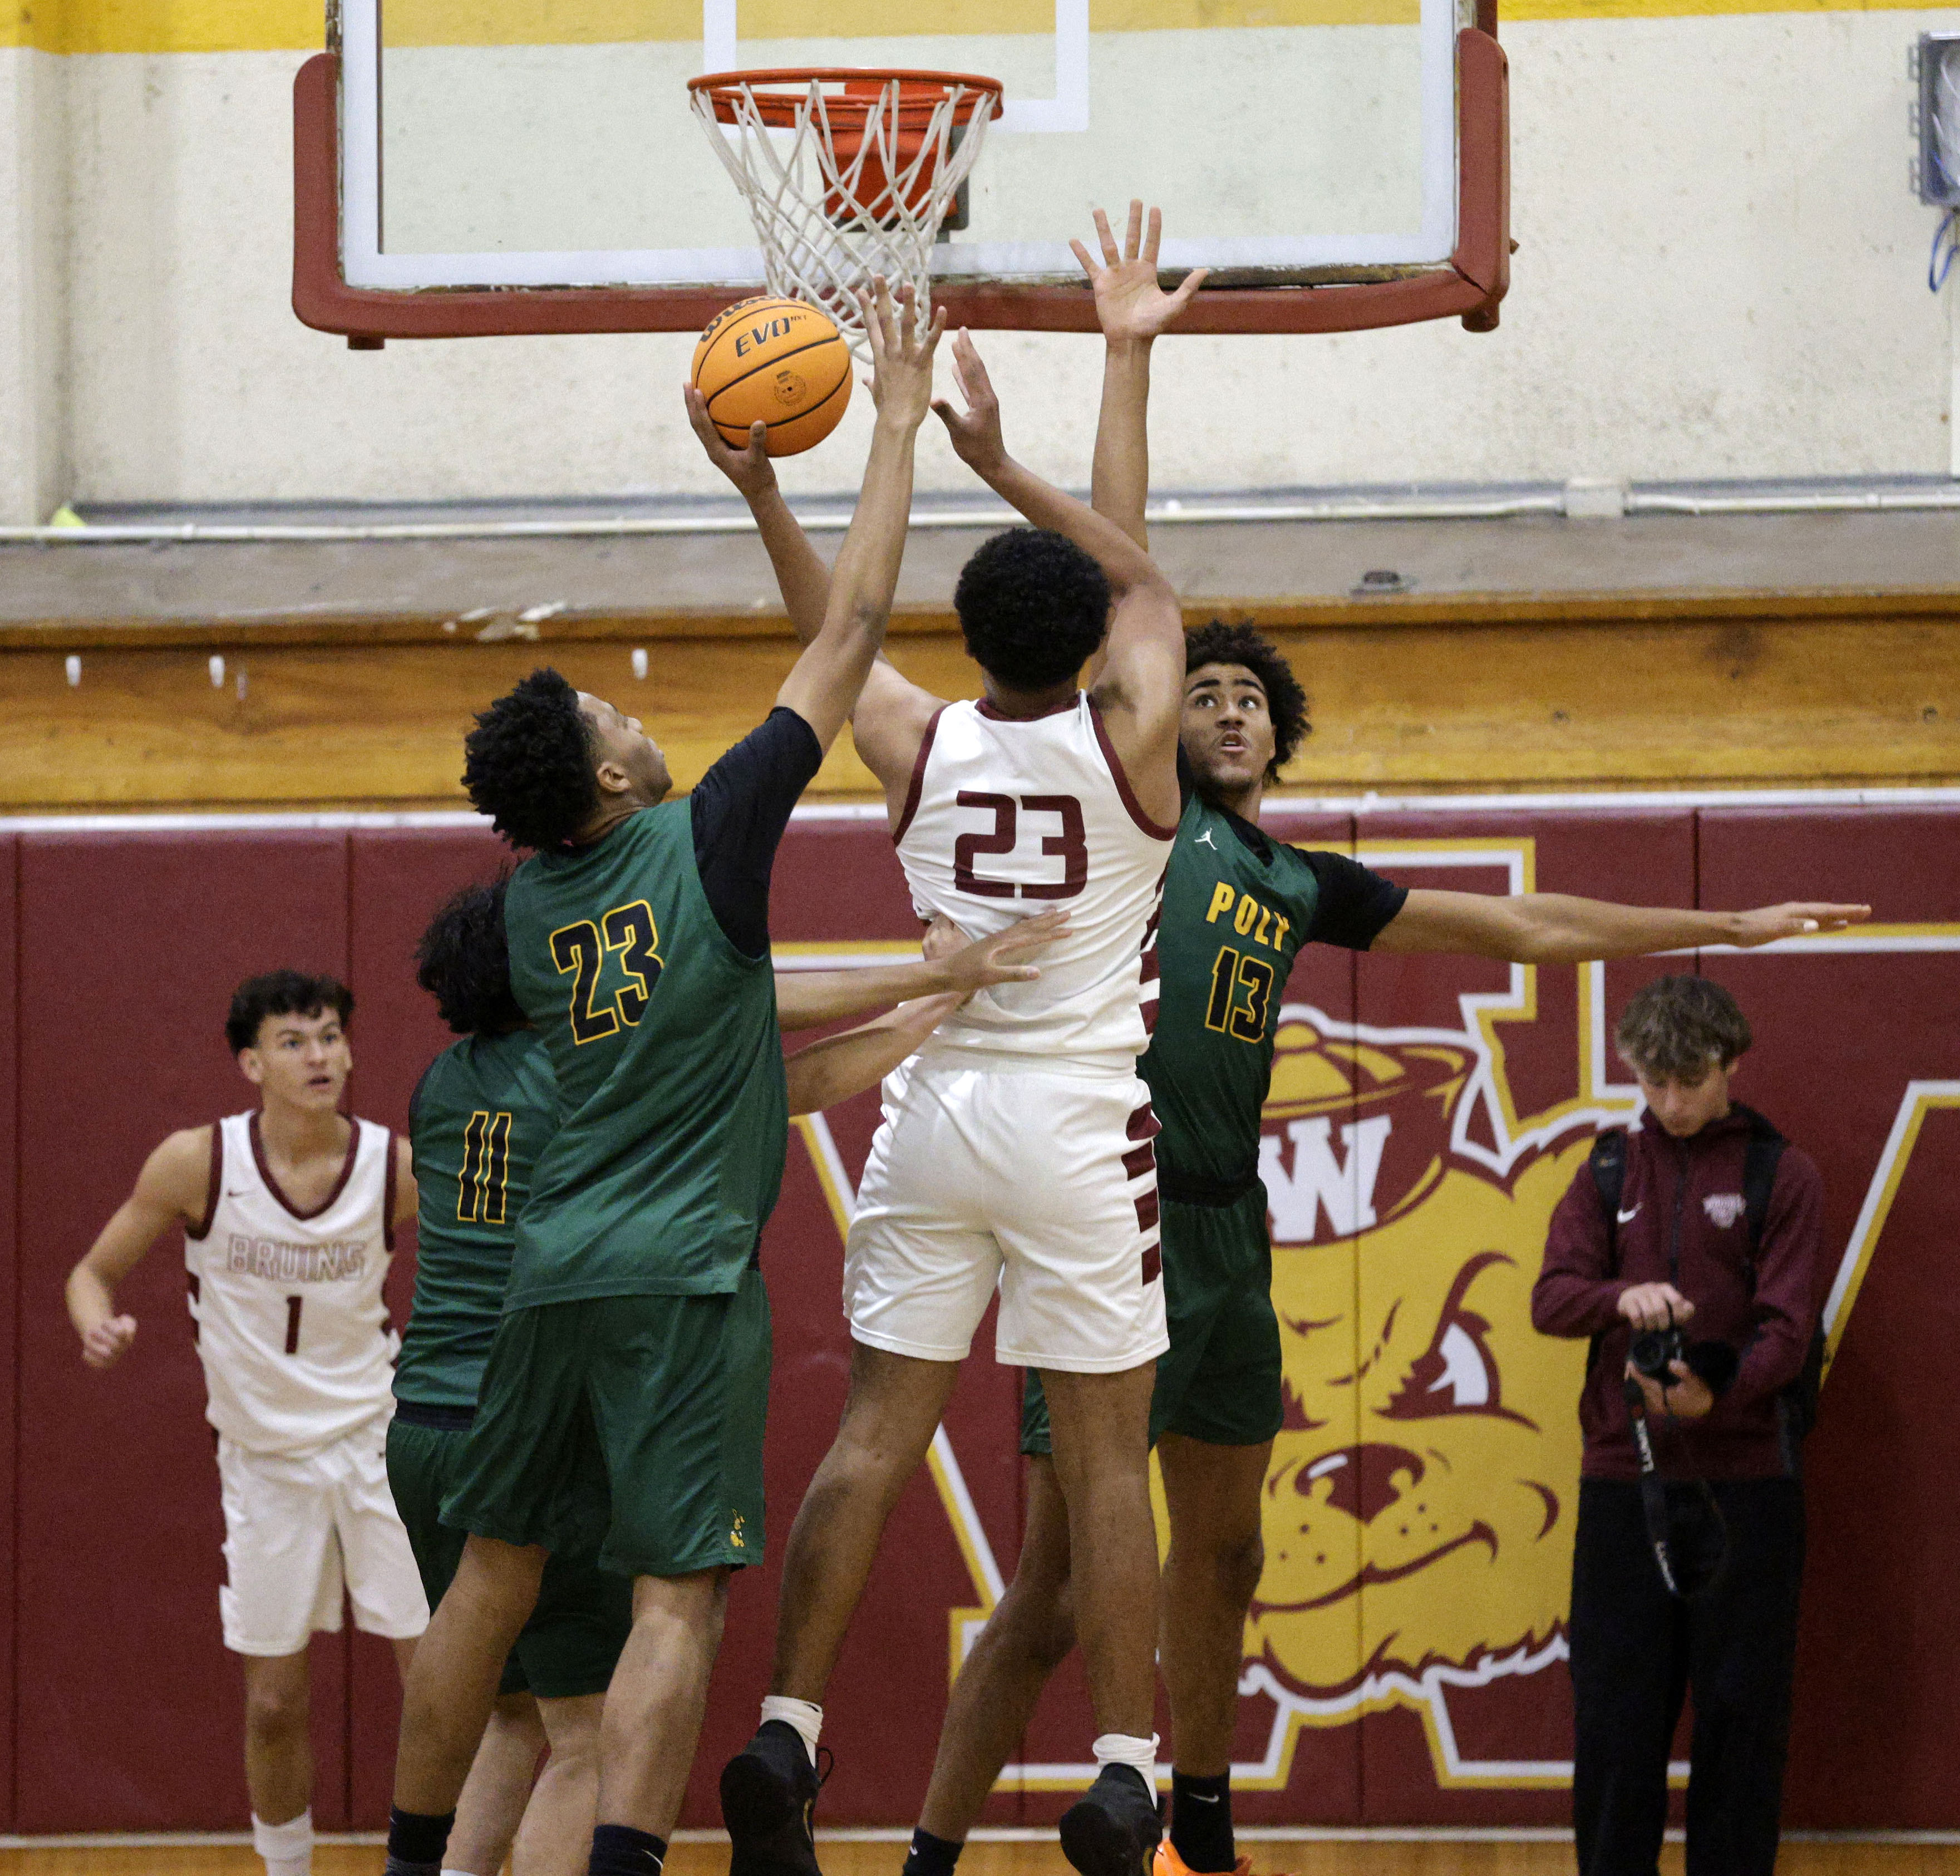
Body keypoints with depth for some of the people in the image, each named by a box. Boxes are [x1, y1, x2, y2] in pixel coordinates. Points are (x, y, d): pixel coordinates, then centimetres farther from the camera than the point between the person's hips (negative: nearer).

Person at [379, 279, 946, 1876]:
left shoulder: (530, 905, 9)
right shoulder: (708, 842, -7)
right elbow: (852, 632, -3)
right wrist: (900, 422, 4)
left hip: (552, 1270, 6)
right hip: (683, 1277, -6)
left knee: (495, 1571, 16)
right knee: (679, 1597, -9)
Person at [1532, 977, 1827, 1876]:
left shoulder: (1780, 1173, 1)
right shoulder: (1610, 1171, 11)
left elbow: (1787, 1330, -7)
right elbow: (1551, 1297, 0)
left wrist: (1716, 1392, -27)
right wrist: (1622, 1298, -22)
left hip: (1743, 1481, -2)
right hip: (1623, 1476, 3)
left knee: (1741, 1709, 0)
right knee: (1614, 1705, 3)